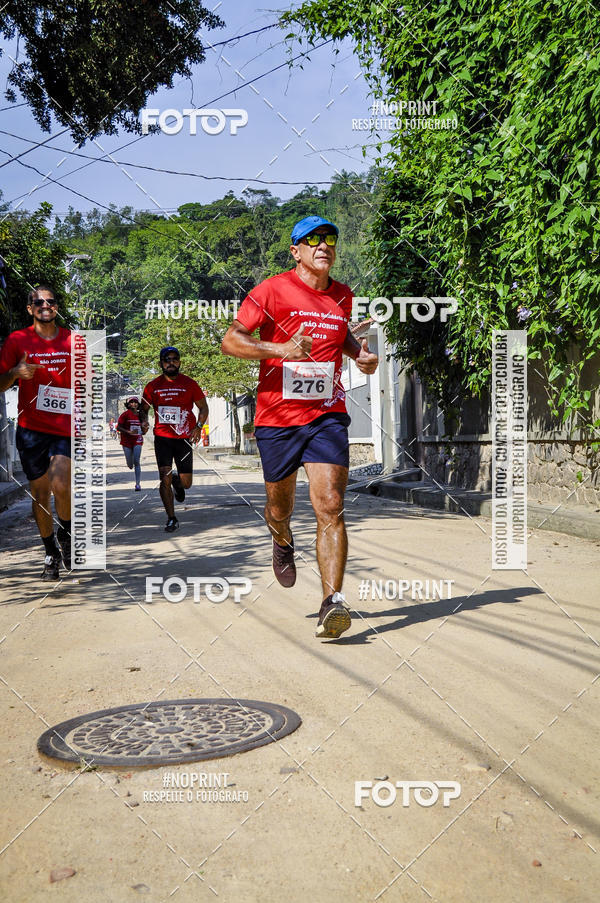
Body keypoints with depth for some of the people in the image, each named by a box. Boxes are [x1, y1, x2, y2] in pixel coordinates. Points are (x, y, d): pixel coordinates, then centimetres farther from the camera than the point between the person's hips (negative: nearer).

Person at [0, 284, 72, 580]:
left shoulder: (73, 340, 5)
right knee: (39, 493, 5)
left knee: (60, 485, -18)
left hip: (65, 427, -1)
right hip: (31, 428, 1)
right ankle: (51, 553, 20)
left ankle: (66, 533, 11)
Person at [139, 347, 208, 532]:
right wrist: (144, 421, -6)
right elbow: (144, 408, 16)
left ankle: (177, 482, 42)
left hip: (184, 438, 0)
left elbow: (203, 407, 8)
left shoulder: (190, 384, 1)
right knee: (165, 478, -10)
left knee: (186, 483, 3)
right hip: (162, 438, 0)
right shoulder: (153, 386, 4)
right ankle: (171, 519, 4)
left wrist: (198, 427, -7)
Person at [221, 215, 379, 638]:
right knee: (280, 507, 14)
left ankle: (333, 601, -15)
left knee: (330, 506, -14)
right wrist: (280, 348, -23)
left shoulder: (343, 295, 10)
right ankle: (283, 541, 51)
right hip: (277, 417, -2)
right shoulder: (273, 290, -5)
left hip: (327, 416, 2)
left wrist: (361, 353, 9)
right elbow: (230, 340, -9)